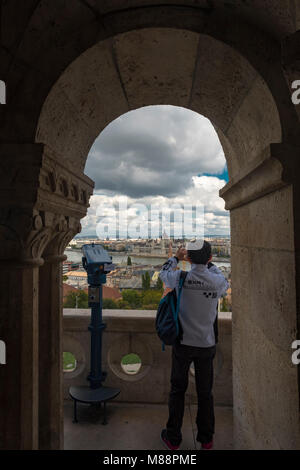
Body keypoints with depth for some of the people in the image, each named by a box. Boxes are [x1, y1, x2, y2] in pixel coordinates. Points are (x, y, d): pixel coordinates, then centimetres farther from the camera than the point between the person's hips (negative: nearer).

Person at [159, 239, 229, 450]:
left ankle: (173, 438, 30)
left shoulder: (181, 278, -17)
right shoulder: (217, 281, -14)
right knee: (205, 392, 19)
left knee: (177, 390, 16)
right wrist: (208, 263, 17)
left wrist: (176, 257, 20)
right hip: (206, 345, 1)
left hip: (183, 344, -1)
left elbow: (164, 272, 6)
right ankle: (206, 439, 36)